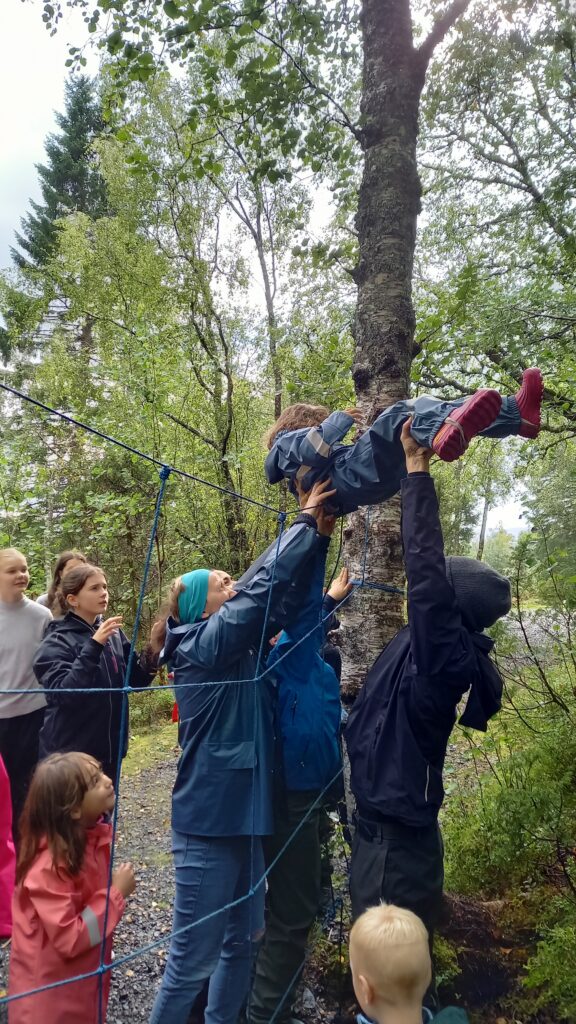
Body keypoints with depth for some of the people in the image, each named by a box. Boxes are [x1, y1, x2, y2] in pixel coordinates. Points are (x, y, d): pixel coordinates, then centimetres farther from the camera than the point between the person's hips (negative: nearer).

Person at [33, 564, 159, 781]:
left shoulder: (113, 633, 2)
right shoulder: (57, 641, -13)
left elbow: (136, 679, 7)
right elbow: (63, 693, -26)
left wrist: (152, 651, -11)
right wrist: (94, 646, -32)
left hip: (108, 747, 5)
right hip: (70, 751, -5)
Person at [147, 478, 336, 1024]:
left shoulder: (238, 649, 8)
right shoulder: (204, 645, -15)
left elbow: (279, 601, 2)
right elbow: (266, 588, -23)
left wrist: (315, 536, -4)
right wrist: (305, 522, -15)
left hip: (241, 817, 9)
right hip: (209, 825, -9)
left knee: (241, 940, 21)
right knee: (193, 959, 4)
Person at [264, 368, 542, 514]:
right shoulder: (286, 441, 20)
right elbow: (315, 452, -5)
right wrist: (339, 420, 7)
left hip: (383, 475, 9)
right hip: (350, 477, -9)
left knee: (444, 416, 0)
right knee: (404, 413, -30)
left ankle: (517, 413, -23)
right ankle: (448, 431, -65)